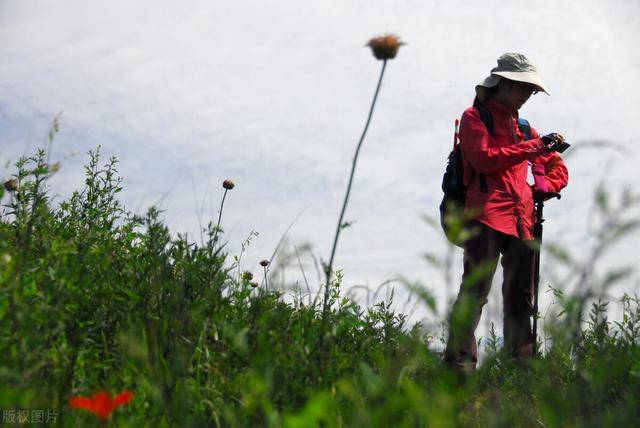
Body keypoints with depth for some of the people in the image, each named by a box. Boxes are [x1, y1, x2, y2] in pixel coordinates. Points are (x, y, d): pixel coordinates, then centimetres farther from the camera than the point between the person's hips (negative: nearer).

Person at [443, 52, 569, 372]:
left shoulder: (523, 127, 27)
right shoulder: (475, 117, 8)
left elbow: (559, 170, 30)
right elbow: (485, 157, -11)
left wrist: (541, 187, 8)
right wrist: (535, 146, -12)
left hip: (522, 222, 7)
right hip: (486, 216, -7)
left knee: (520, 298, 8)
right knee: (475, 291, -14)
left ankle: (522, 364, 15)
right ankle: (459, 362, -13)